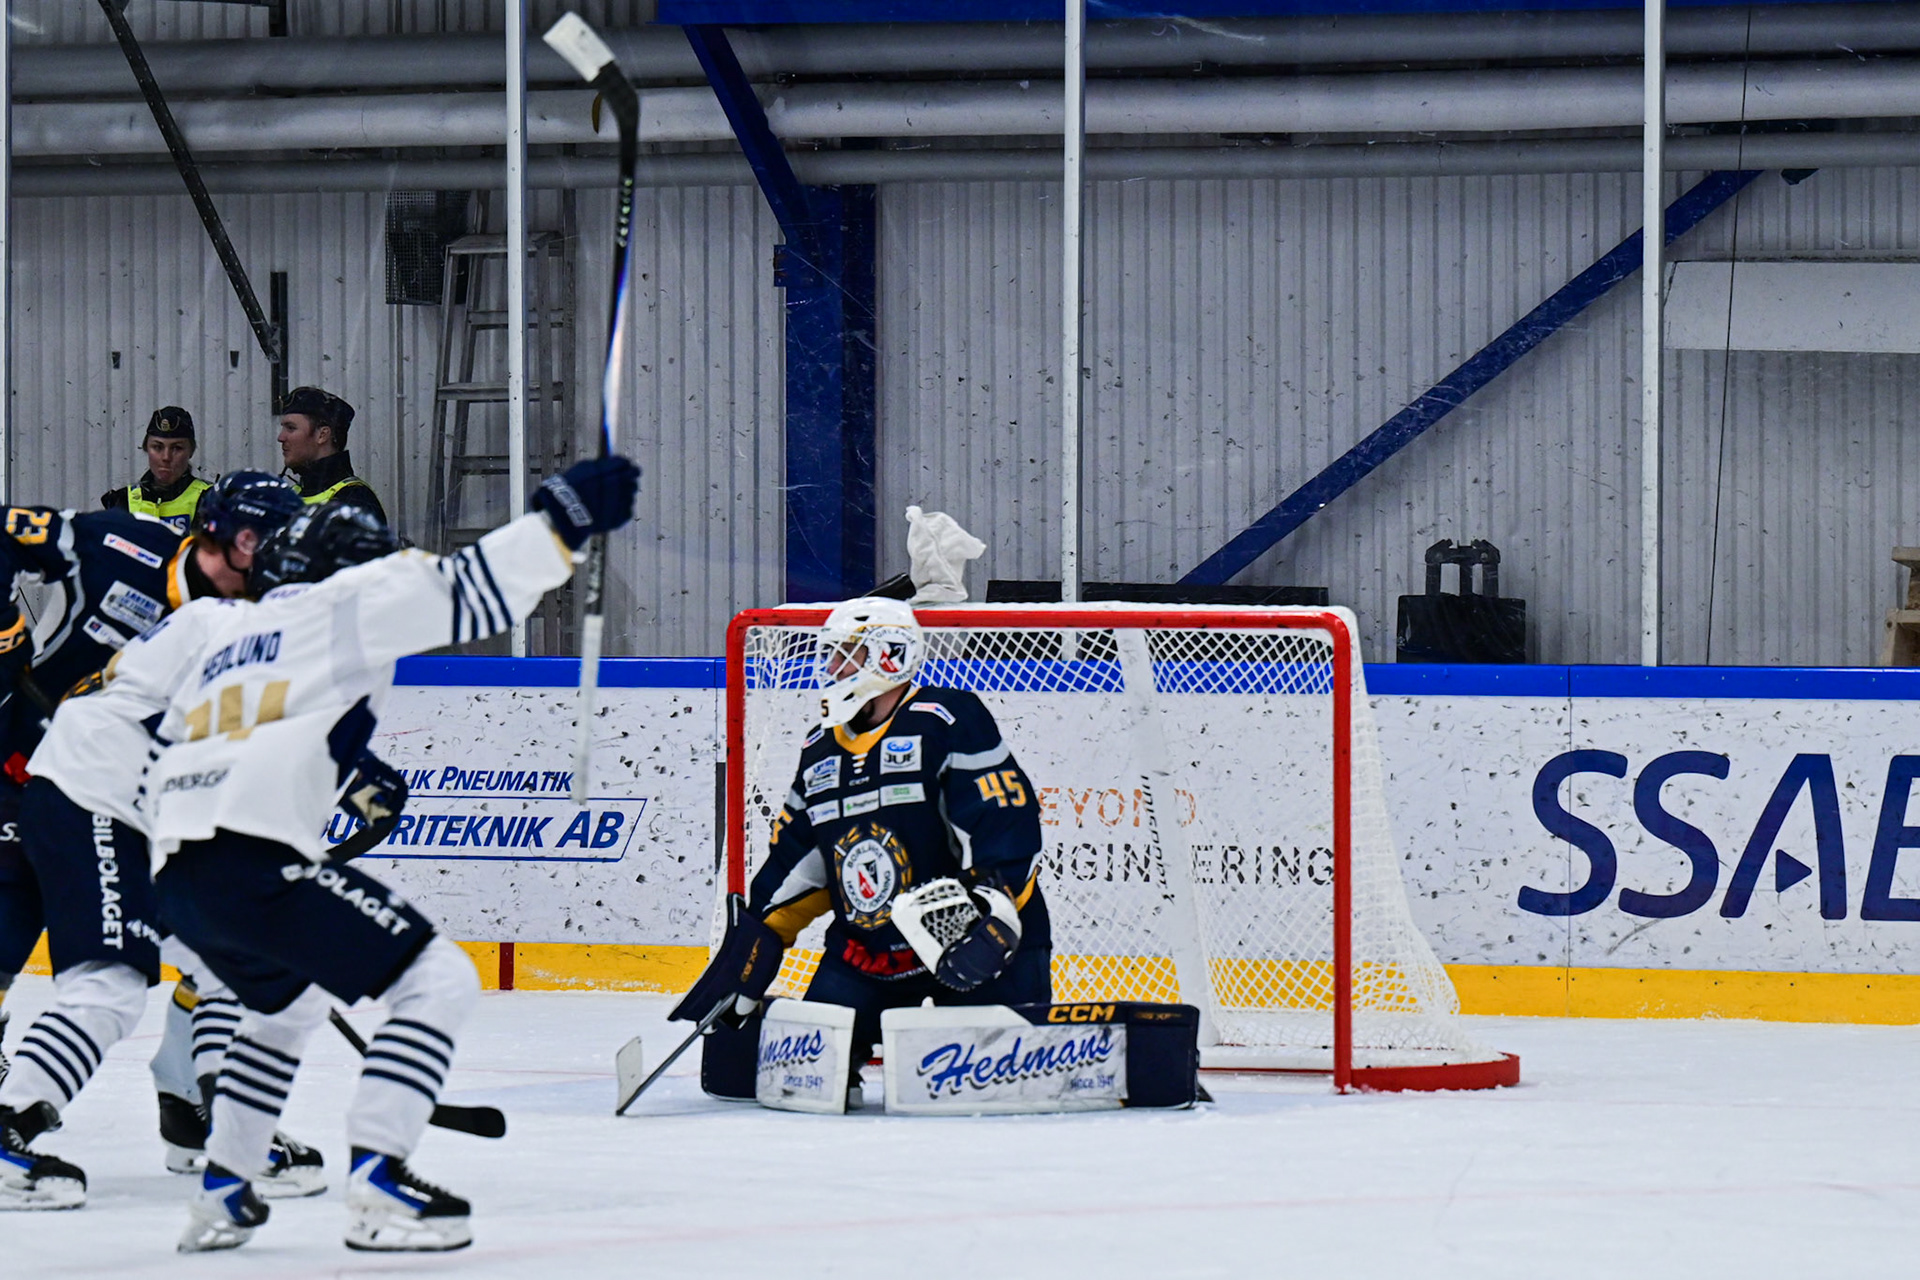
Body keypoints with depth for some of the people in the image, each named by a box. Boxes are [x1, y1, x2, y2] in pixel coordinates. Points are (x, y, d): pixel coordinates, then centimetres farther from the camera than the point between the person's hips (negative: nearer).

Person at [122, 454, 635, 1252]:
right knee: (440, 979, -3)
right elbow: (465, 592, 1)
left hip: (176, 872, 8)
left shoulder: (214, 623, 26)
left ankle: (222, 1193, 31)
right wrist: (564, 518, 5)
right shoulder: (346, 603, 10)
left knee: (289, 1000, 35)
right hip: (257, 857, -8)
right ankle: (376, 1184, -15)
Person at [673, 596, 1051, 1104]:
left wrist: (992, 919, -29)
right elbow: (789, 874, 17)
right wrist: (739, 969, 11)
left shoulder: (948, 723, -11)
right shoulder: (821, 754, 12)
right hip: (865, 952, 6)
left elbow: (1007, 828, -18)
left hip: (969, 943, -6)